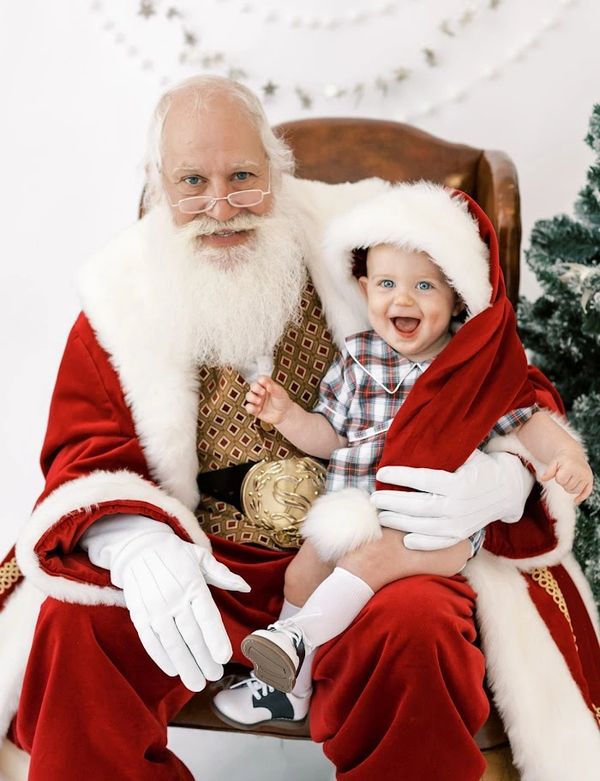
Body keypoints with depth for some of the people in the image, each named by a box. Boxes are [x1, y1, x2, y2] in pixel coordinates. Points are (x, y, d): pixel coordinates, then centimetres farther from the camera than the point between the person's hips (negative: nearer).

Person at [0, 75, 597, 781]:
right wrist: (134, 544, -21)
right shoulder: (126, 295, 4)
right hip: (202, 560, 2)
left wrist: (503, 481, -24)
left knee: (417, 628, -32)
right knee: (74, 625, -24)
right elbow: (85, 448, 3)